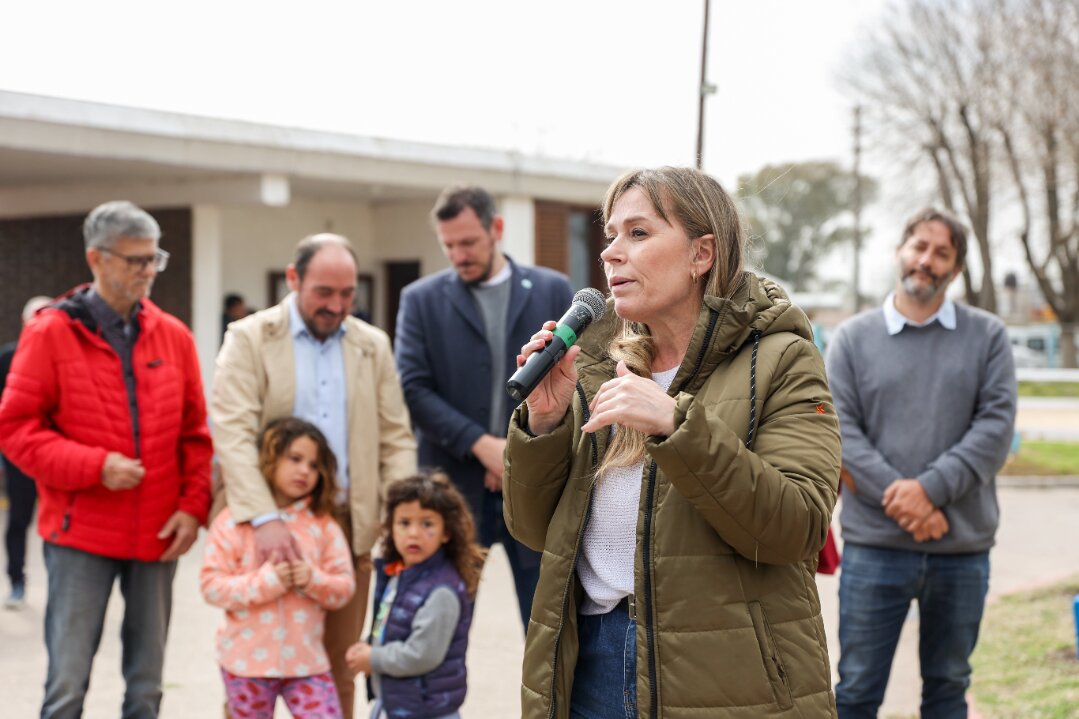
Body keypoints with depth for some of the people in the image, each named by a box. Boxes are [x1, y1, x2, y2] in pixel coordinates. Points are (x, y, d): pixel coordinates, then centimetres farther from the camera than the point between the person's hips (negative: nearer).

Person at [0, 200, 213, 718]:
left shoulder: (173, 336, 7)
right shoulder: (51, 332, -3)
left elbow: (195, 433, 11)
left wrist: (194, 506, -2)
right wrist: (94, 466, -16)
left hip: (157, 537, 4)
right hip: (80, 534, -3)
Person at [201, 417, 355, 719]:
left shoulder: (323, 525, 1)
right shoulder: (234, 521, -6)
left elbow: (344, 587, 2)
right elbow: (211, 585, -11)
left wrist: (312, 579, -19)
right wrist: (267, 581, -22)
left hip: (307, 659, 1)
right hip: (247, 659, -1)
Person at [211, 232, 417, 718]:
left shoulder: (372, 345, 10)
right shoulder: (249, 338, -2)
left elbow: (396, 439, 9)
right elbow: (233, 434, -13)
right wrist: (263, 518, -26)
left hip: (348, 527, 3)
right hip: (271, 528, -3)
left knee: (338, 670, 8)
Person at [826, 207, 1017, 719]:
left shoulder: (987, 337, 6)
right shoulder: (852, 339, 4)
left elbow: (996, 425, -4)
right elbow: (841, 431, -4)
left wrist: (931, 489, -16)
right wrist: (900, 499, -15)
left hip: (963, 547, 1)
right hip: (874, 543, -1)